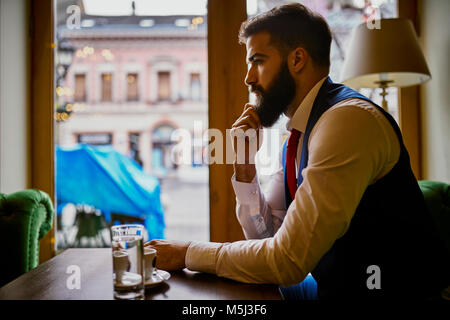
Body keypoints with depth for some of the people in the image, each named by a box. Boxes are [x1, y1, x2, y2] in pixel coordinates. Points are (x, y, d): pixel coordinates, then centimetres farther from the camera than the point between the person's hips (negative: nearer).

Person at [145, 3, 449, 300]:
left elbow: (286, 260, -25)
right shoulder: (297, 136, 5)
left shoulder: (348, 120, -23)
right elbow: (264, 234, 6)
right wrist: (244, 164, -7)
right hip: (331, 285, 7)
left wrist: (189, 253, -15)